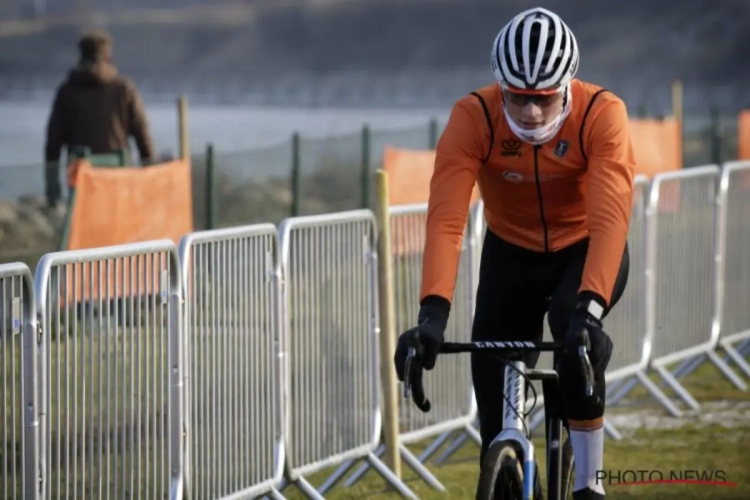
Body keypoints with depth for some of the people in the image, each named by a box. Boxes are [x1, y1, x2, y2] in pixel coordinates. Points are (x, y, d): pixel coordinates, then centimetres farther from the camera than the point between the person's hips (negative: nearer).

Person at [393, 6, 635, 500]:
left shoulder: (602, 114, -30)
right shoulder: (474, 117, -27)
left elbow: (610, 218, -40)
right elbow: (446, 218, -36)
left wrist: (589, 307, -55)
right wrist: (433, 312, -50)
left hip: (587, 250, -2)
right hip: (512, 254, 2)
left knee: (576, 332, -33)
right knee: (497, 396, -4)